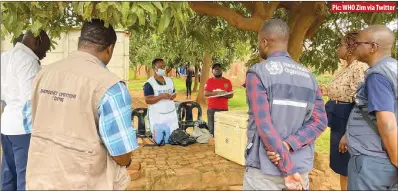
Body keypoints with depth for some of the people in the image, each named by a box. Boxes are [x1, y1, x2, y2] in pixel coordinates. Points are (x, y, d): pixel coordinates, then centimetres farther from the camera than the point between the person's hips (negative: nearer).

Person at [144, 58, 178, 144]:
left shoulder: (169, 80, 9)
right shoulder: (149, 83, -11)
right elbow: (148, 100, -16)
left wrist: (173, 96, -6)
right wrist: (161, 96, -26)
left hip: (171, 113, 6)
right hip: (157, 115, -6)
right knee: (159, 140, -2)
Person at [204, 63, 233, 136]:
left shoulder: (227, 81, 10)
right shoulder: (209, 81, 5)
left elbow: (231, 94, 8)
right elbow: (205, 93, -4)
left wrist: (224, 95, -12)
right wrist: (216, 92, -17)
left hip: (224, 108, 1)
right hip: (212, 108, -1)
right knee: (212, 129, 0)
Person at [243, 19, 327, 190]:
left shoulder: (257, 73, -12)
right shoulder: (308, 76, 5)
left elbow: (264, 124, -18)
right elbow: (320, 122, -2)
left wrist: (288, 169, -14)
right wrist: (288, 145, -11)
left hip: (265, 168, -5)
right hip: (301, 167, 5)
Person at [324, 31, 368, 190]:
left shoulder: (360, 68, -16)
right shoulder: (346, 69, 13)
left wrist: (348, 134, -23)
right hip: (338, 123, 9)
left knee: (347, 171, 2)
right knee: (341, 169, 18)